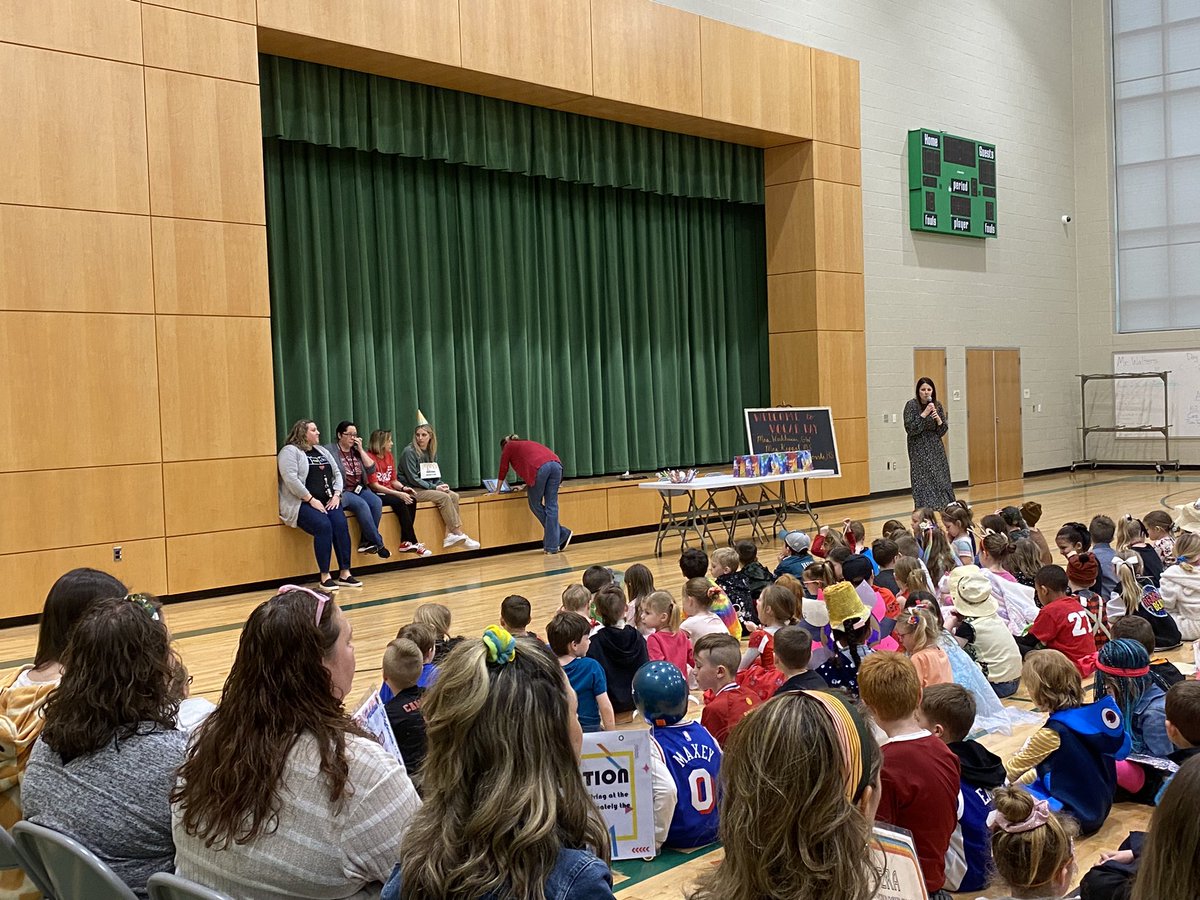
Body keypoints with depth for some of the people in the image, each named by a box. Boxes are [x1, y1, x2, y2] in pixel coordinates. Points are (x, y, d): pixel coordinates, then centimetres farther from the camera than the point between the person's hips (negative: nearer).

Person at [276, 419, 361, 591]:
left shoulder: (322, 451, 21)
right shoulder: (290, 451, -2)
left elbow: (337, 473, 21)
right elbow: (290, 479, -14)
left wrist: (336, 495, 2)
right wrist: (311, 500, -17)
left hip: (327, 502, 6)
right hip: (302, 503, -6)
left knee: (341, 524, -23)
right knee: (323, 525, -31)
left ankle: (345, 574, -20)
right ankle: (325, 577, -25)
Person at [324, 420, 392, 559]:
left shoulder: (358, 451, 17)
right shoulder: (329, 450, 1)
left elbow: (371, 469, 5)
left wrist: (361, 450, 1)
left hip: (360, 490, 6)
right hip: (342, 491, -5)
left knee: (376, 502, -25)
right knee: (361, 504, -32)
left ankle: (366, 542, -19)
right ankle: (378, 543, -26)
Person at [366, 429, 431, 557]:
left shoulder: (389, 456, 13)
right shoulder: (370, 458, -12)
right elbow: (374, 485, -16)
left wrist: (404, 488, -7)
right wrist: (398, 494, -22)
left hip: (389, 492, 7)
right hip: (376, 495, -7)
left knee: (412, 499, -18)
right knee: (399, 502, -30)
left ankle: (405, 542, -19)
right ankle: (414, 543, -25)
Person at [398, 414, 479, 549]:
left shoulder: (432, 452, 11)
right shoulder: (409, 452, -11)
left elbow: (436, 475, 17)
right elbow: (413, 478, -15)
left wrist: (441, 485, -6)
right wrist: (434, 487, -17)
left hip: (428, 487, 7)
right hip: (411, 489, -7)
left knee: (454, 496, -16)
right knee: (443, 497, -26)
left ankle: (450, 534, -22)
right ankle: (458, 533, -22)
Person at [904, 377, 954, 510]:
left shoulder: (937, 405, 5)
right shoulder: (911, 405, -8)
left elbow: (943, 431, 7)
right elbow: (910, 429, -15)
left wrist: (938, 419, -13)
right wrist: (924, 414, -20)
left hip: (936, 448, 4)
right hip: (919, 449, -4)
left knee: (941, 479, 2)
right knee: (923, 481, -8)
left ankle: (945, 507, 8)